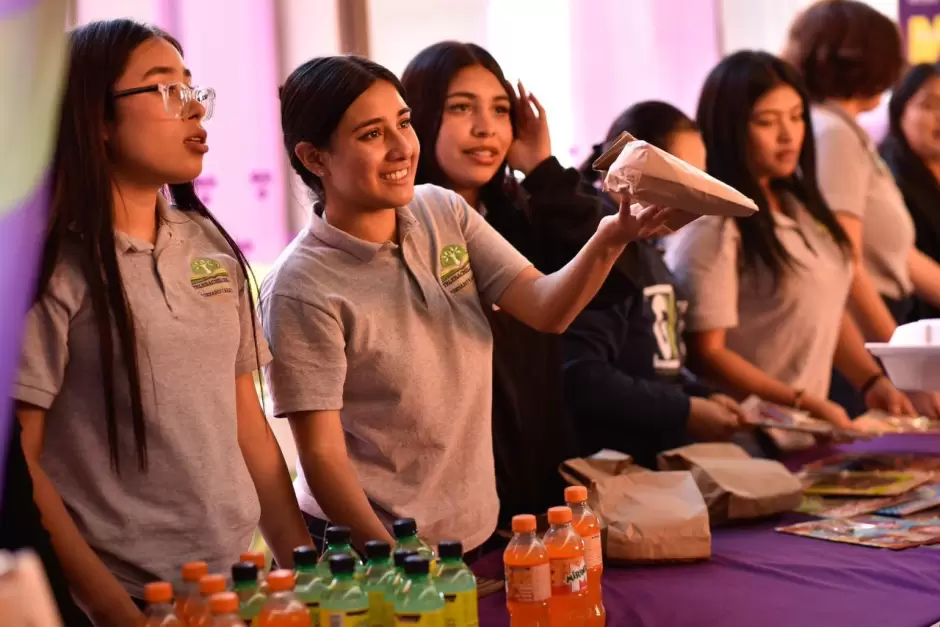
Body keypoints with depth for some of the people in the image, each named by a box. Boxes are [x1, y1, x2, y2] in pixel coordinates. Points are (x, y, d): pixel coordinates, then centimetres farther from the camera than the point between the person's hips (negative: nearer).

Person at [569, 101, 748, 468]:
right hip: (617, 466, -9)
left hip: (664, 454, 9)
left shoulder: (644, 250, 17)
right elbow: (580, 377, -25)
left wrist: (703, 396, 6)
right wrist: (685, 412, -16)